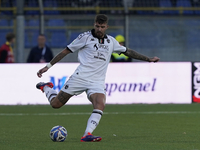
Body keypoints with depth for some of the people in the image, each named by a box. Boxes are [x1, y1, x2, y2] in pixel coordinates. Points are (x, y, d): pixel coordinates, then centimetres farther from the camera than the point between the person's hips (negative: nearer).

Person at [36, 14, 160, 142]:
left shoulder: (111, 41, 13)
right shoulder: (85, 37, 0)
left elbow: (127, 51, 25)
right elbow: (66, 51, 3)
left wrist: (148, 59, 23)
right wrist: (48, 66, 2)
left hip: (97, 82, 3)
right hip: (80, 77, -3)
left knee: (100, 105, -27)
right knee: (55, 104, -2)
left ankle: (87, 135, -33)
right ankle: (46, 88, 30)